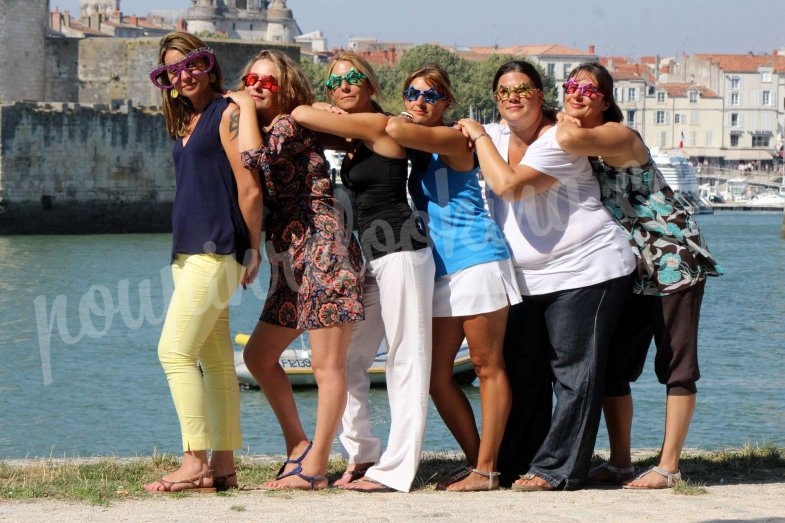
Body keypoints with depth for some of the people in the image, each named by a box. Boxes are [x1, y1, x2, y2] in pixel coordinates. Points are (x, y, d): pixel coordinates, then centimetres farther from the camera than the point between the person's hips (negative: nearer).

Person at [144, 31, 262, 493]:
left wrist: (252, 250, -5)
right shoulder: (185, 123, 17)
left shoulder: (227, 114, -8)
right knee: (216, 360, 8)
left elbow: (249, 189, -10)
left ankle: (196, 463, -12)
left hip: (214, 252, -9)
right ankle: (223, 465, 11)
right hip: (190, 252, 9)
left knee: (175, 352, -12)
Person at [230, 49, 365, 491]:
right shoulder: (267, 131, 17)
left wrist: (246, 108, -12)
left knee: (327, 365, -6)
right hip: (291, 264, 10)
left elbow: (255, 161, -26)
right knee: (259, 355, 15)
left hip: (325, 257, -10)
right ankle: (299, 444, 23)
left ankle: (315, 467, -5)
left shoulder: (292, 125, -9)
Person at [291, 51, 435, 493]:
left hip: (398, 249, -10)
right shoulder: (350, 137, 16)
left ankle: (396, 470, -6)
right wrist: (332, 114, 7)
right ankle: (362, 456, 16)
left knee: (406, 362, -5)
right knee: (345, 360, 9)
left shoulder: (377, 124, -9)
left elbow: (302, 115, -13)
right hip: (368, 256, 10)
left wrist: (328, 115, 8)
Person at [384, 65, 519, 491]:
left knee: (487, 366, -3)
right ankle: (475, 460, 14)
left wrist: (399, 121, -5)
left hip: (477, 260, -8)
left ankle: (486, 469, -2)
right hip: (438, 269, 8)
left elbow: (398, 131, -25)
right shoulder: (415, 149, 14)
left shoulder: (453, 139, -10)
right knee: (436, 373, 5)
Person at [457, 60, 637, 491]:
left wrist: (480, 137, -13)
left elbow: (508, 184, -25)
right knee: (520, 372, 9)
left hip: (586, 272, -8)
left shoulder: (558, 141, -14)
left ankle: (557, 469, -5)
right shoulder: (497, 136, 10)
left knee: (574, 371, -6)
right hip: (529, 279, 8)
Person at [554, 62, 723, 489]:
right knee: (612, 365, 8)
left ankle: (668, 466, 0)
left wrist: (564, 122, -15)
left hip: (673, 258, -9)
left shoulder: (618, 137, -17)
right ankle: (620, 464, 17)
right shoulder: (583, 147, 8)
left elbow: (570, 140, -35)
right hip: (629, 267, 9)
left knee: (676, 365, -2)